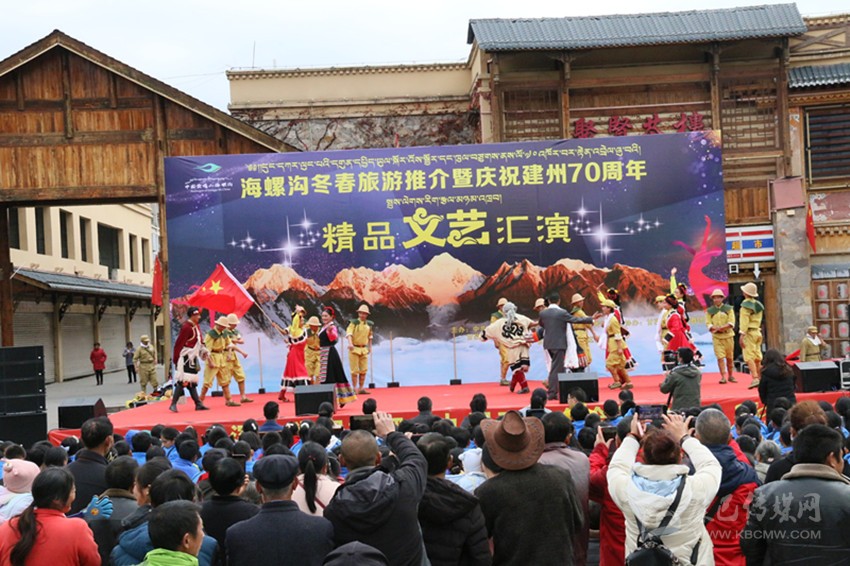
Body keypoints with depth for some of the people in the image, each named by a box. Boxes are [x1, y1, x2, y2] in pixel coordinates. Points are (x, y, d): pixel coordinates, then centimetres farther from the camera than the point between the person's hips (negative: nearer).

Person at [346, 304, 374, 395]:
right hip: (354, 349, -5)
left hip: (364, 349, 5)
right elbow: (349, 334, -20)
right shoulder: (354, 323, -8)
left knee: (363, 370, 6)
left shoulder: (369, 324, 8)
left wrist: (370, 347, 18)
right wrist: (350, 343, -36)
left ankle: (361, 388, 15)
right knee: (355, 370, -1)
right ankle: (354, 389, 6)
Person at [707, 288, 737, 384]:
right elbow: (709, 324, -1)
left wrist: (721, 327, -18)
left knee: (730, 358, 7)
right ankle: (723, 377, -6)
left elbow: (731, 323, -4)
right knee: (720, 357, -8)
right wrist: (717, 328, -20)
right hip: (716, 337, 0)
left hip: (728, 336, 1)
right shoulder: (709, 311, 7)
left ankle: (730, 376, 19)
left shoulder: (729, 308, 5)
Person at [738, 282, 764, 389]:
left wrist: (741, 334, -18)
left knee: (749, 357, -11)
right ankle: (760, 379, 16)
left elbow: (744, 321, -16)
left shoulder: (746, 305, -11)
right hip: (757, 331, 8)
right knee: (757, 357, 13)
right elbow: (759, 320, 15)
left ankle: (755, 379, -22)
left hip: (749, 332, -8)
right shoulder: (759, 305, 14)